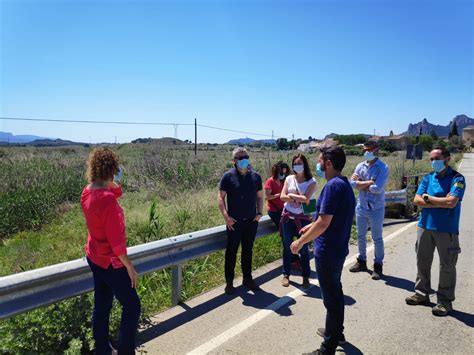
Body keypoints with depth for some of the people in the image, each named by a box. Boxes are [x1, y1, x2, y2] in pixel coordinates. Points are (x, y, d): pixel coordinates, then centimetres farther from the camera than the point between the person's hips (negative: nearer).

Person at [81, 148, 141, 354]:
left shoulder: (87, 193, -2)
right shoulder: (107, 199, -28)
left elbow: (116, 192, 18)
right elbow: (115, 240, -24)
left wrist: (114, 184, -1)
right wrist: (129, 267, -15)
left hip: (94, 258, 9)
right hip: (111, 263, -9)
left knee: (102, 306, 20)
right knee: (132, 306, 6)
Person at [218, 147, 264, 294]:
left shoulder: (255, 176, 6)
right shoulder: (228, 176, -6)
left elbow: (260, 196, 14)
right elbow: (221, 197, -6)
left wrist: (259, 212, 1)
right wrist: (226, 216, -14)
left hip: (251, 221, 4)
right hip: (234, 222, -3)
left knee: (248, 251, 15)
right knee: (231, 251, 5)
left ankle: (247, 279, 28)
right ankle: (229, 282, 18)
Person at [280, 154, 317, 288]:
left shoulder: (311, 182, -6)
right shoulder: (289, 179, 3)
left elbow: (306, 199, -20)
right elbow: (282, 197, -6)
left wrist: (291, 195, -9)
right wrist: (298, 198, -15)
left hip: (303, 218, -3)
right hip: (287, 217, 3)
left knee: (303, 248, 6)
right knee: (287, 247, 12)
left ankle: (305, 276, 21)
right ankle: (286, 274, 25)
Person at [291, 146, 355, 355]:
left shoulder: (333, 185, -23)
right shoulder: (345, 184, 8)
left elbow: (323, 223, -26)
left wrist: (301, 241, -15)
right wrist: (312, 226, 24)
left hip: (327, 252, -10)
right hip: (339, 249, 10)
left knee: (331, 298, 2)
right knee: (336, 292, 23)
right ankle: (336, 332, 42)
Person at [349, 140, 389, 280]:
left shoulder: (383, 168, -12)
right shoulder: (360, 166, 2)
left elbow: (378, 188, -23)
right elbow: (352, 184, -10)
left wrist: (361, 183, -10)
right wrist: (370, 182, -18)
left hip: (376, 209, -5)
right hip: (361, 207, 5)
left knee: (377, 238, 8)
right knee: (361, 236, 16)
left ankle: (378, 266, 22)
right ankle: (362, 261, 32)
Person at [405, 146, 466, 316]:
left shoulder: (457, 178, -8)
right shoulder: (428, 178, 7)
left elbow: (451, 202, -22)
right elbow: (417, 200, -3)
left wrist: (428, 197, -10)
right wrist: (441, 202, -13)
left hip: (446, 229, -5)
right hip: (425, 226, 5)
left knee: (447, 266, 5)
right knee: (422, 262, 15)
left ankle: (445, 301, 19)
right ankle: (422, 293, 31)